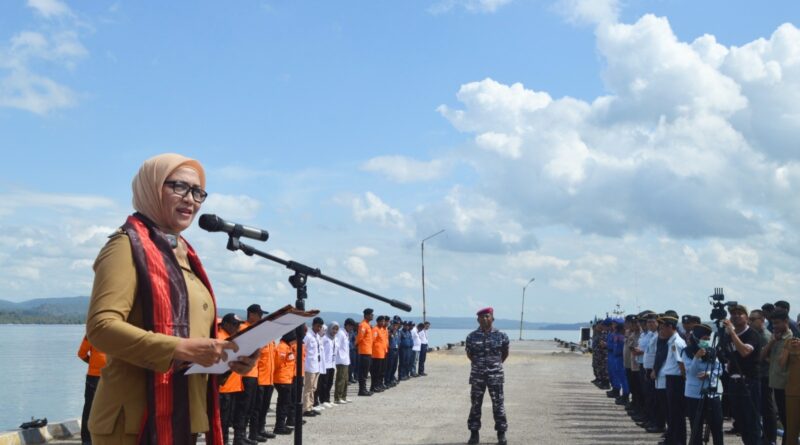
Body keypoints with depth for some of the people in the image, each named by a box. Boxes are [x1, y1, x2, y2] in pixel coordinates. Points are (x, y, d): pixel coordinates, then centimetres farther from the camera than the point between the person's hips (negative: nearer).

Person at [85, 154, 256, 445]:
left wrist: (229, 357, 4)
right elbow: (100, 326, -19)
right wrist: (180, 349, -26)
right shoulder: (128, 246, -7)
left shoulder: (185, 255, 19)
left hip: (185, 419, 8)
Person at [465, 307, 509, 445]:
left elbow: (505, 353, 11)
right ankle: (474, 433, 14)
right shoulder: (472, 336, -1)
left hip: (495, 374, -1)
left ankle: (501, 433, 10)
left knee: (498, 404, 1)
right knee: (475, 404, 6)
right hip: (477, 374, 1)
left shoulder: (501, 335, -4)